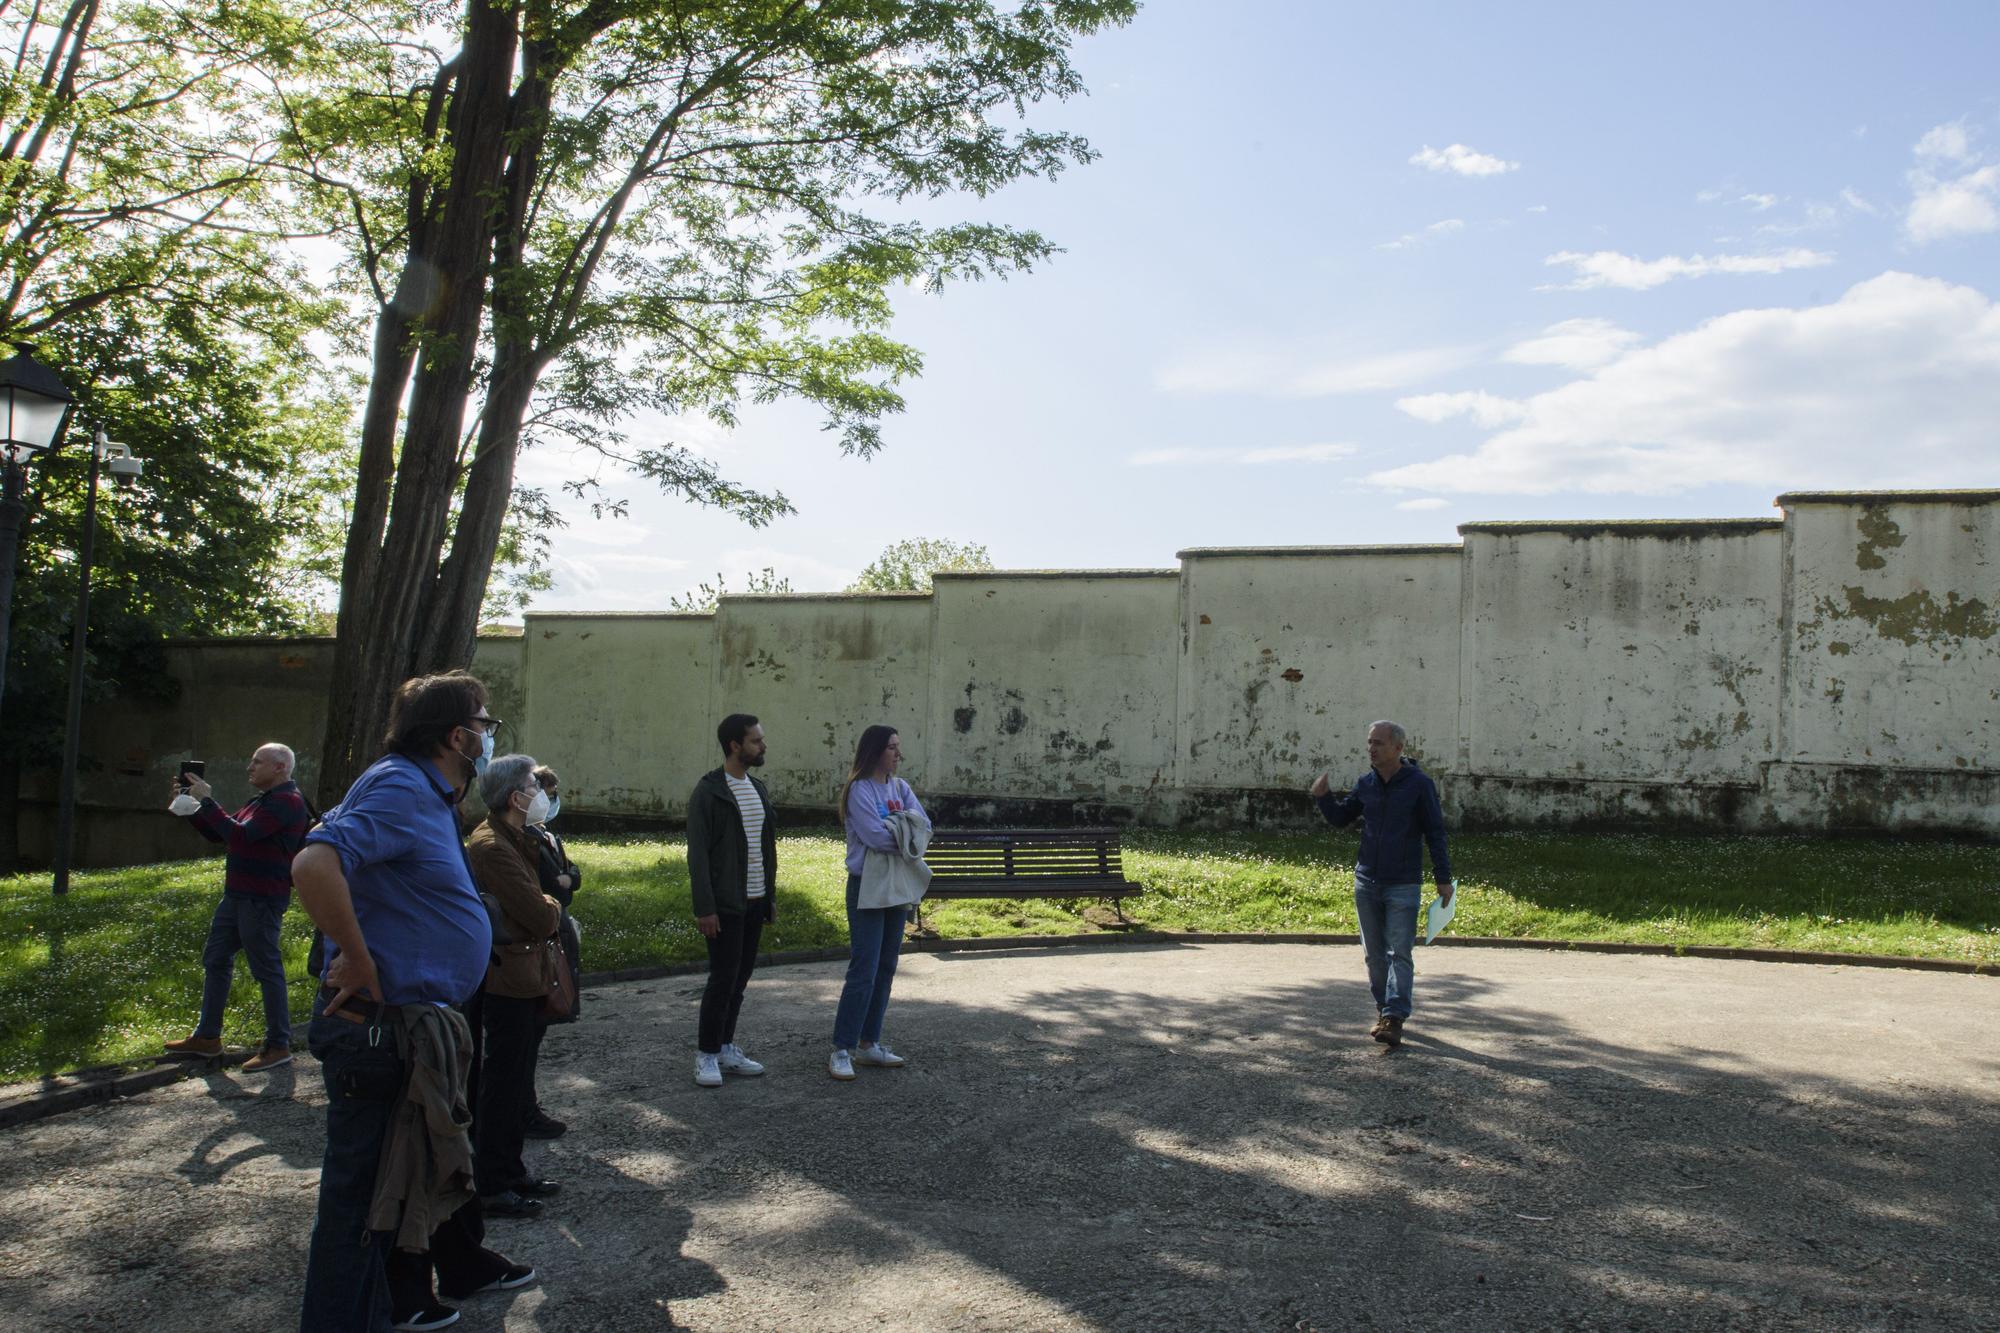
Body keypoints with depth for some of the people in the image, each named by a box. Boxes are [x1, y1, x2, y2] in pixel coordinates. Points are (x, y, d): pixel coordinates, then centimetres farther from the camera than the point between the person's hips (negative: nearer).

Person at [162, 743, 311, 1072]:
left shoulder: (286, 802, -15)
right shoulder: (263, 801, 19)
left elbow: (239, 837, -25)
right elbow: (218, 834, 21)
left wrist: (207, 801, -20)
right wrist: (189, 806, 10)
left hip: (261, 900, -11)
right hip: (237, 895, 11)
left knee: (267, 970, -5)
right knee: (215, 960, 16)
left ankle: (279, 1046, 2)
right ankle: (207, 1036, 26)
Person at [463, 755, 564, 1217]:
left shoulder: (513, 840, 13)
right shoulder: (493, 846, -21)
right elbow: (540, 917, -21)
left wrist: (545, 906, -5)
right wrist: (551, 905, -1)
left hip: (520, 976, 10)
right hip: (510, 979, -10)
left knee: (514, 1080, 18)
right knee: (502, 1083, -1)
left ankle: (510, 1173, 29)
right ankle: (491, 1187, 8)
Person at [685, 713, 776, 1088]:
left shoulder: (758, 790, 13)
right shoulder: (708, 792, -11)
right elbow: (698, 855, -13)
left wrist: (771, 895, 15)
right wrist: (705, 908, -17)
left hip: (755, 902, 7)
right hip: (726, 904, -7)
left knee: (739, 979, 11)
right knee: (723, 979, -4)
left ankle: (726, 1048, 20)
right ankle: (707, 1055, 7)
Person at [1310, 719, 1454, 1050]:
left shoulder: (1419, 784, -7)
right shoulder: (1366, 783, 6)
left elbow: (1435, 833, -4)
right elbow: (1340, 818, 16)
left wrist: (1444, 879, -6)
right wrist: (1324, 797, -3)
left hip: (1403, 885, -5)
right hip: (1366, 882, 5)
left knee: (1399, 953, -7)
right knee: (1375, 953, 11)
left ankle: (1394, 1019, -10)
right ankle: (1383, 1010, 22)